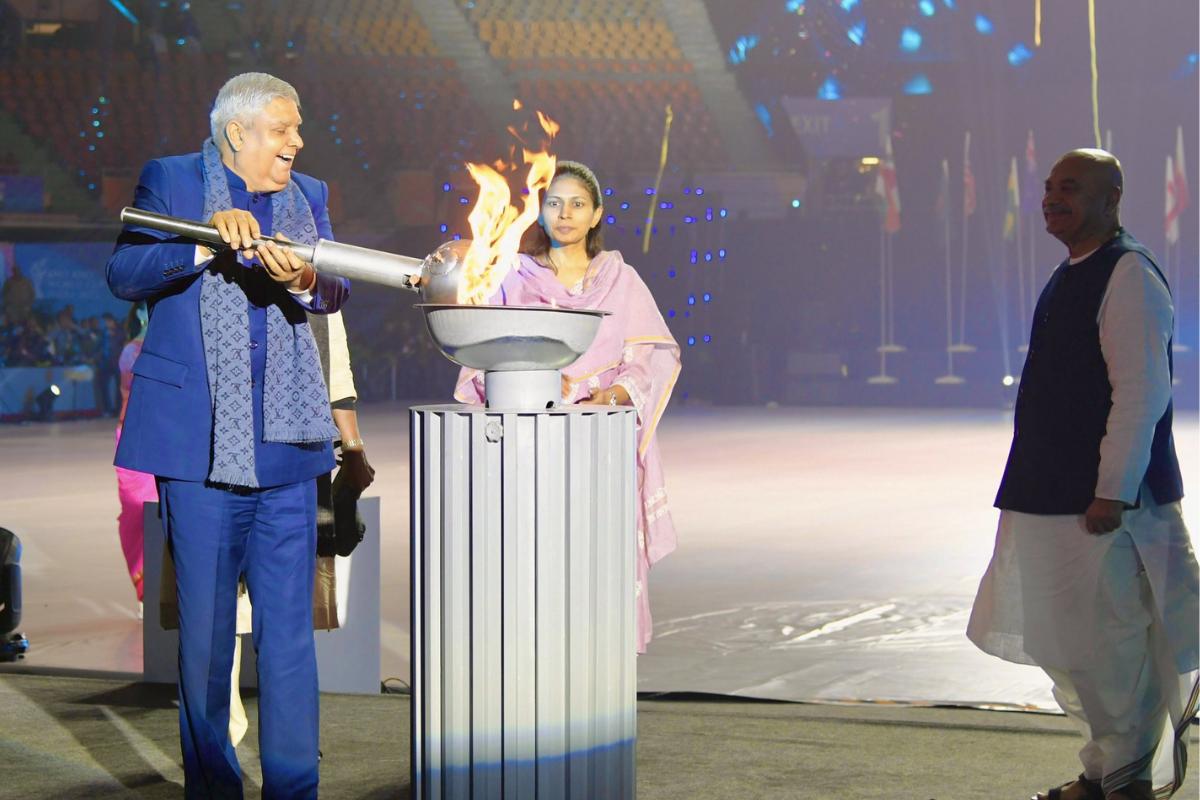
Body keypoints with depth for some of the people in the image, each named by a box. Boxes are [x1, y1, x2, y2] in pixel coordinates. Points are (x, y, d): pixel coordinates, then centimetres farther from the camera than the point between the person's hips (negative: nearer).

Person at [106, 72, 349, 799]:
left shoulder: (309, 195, 15)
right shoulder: (171, 181, 5)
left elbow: (336, 291, 2)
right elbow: (124, 275, -7)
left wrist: (302, 280, -21)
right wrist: (207, 242, -20)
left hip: (285, 440, 3)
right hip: (201, 440, -3)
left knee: (290, 625, 0)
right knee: (204, 624, 4)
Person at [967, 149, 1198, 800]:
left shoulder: (1128, 276, -14)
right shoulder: (1070, 277, 16)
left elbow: (1142, 392, -20)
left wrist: (1112, 493, -23)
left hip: (1105, 503, -10)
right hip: (1054, 498, 10)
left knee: (1110, 644, -2)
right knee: (1068, 646, 15)